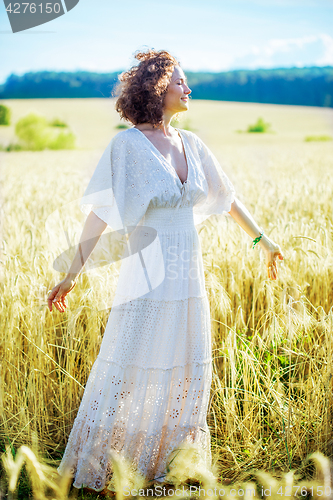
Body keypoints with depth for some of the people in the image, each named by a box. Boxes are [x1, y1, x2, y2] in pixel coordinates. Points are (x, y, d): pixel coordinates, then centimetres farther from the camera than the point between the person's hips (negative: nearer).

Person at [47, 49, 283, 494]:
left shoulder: (191, 143, 8)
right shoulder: (127, 144, -9)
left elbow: (226, 195, 18)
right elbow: (101, 213, -10)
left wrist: (263, 240, 25)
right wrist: (73, 273, -13)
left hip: (189, 278, 6)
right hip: (147, 278, -6)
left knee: (186, 376, 13)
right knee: (130, 377, 2)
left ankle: (167, 467, 31)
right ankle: (99, 472, 22)